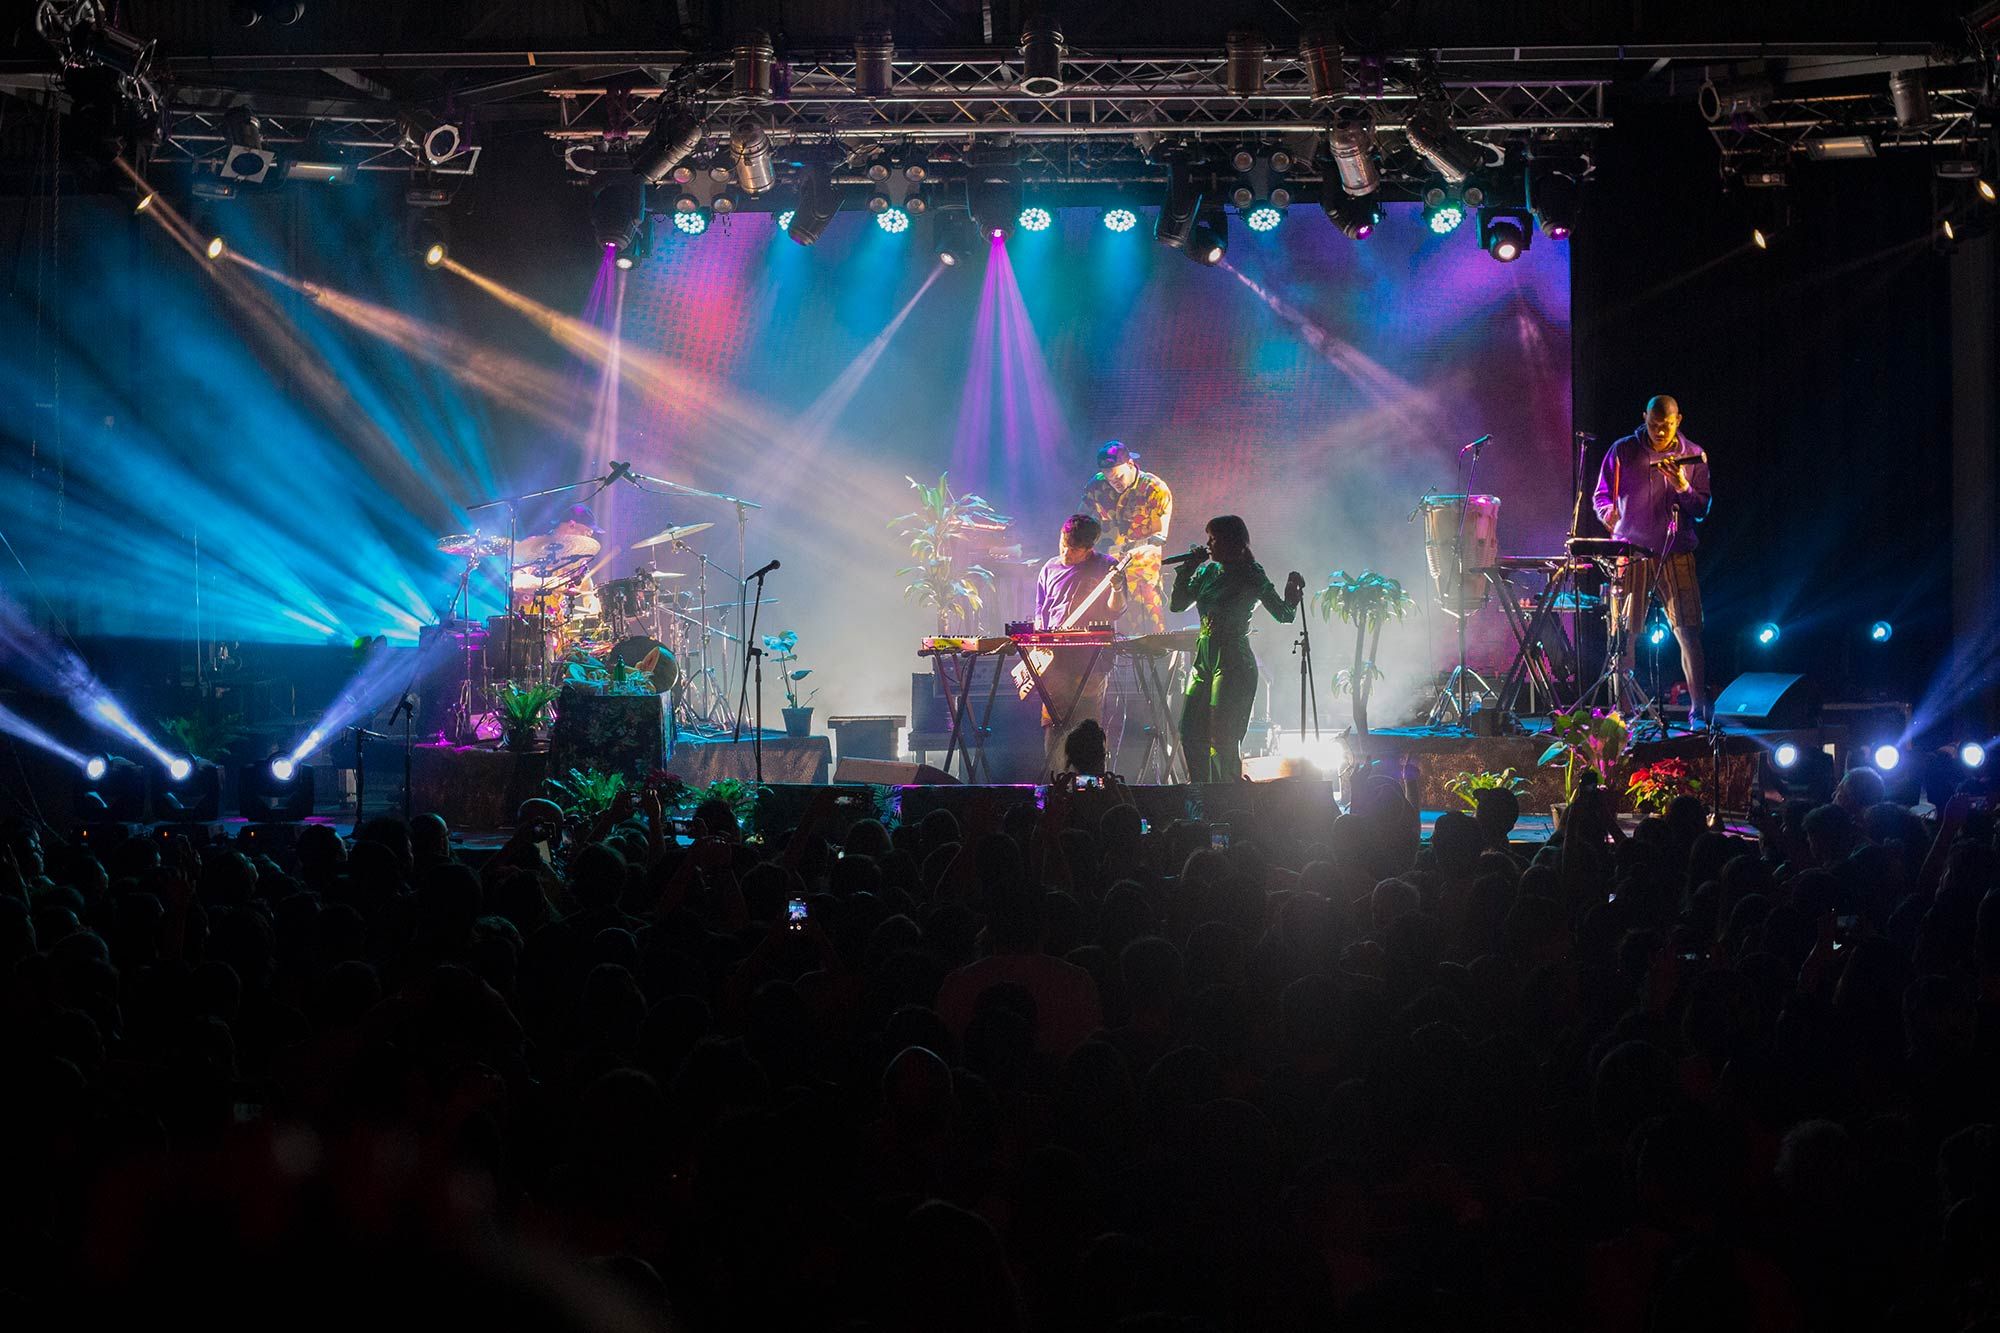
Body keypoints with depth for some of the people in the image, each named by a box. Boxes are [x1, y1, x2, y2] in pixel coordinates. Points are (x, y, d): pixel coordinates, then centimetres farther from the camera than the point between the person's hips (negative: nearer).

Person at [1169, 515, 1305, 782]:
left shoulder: (1251, 575, -8)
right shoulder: (1208, 571, 11)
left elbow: (1283, 615, -6)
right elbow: (1178, 604, 11)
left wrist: (1292, 594, -24)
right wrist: (1187, 569, 1)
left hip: (1233, 663, -8)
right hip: (1204, 660, 8)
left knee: (1221, 740, -8)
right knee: (1190, 734, 8)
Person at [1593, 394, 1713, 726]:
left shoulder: (1694, 456, 6)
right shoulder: (1622, 451, 6)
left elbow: (1702, 510, 4)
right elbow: (1602, 495, 13)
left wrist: (1682, 487, -14)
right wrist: (1609, 512, -8)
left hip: (1676, 555, 0)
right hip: (1629, 553, 0)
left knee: (1689, 633, -7)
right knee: (1623, 633, -1)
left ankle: (1698, 710, -4)